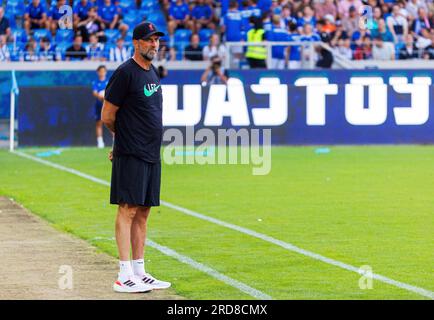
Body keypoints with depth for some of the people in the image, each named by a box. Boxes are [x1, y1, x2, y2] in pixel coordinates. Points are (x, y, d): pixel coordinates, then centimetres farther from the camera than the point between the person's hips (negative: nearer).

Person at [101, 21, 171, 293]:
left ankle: (139, 272, 15)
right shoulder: (126, 73, -11)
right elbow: (108, 116, -9)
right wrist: (124, 139, 6)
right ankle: (124, 277, -11)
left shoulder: (153, 74, 17)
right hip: (131, 156, -8)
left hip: (152, 155, 9)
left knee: (143, 212, 10)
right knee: (128, 209, -10)